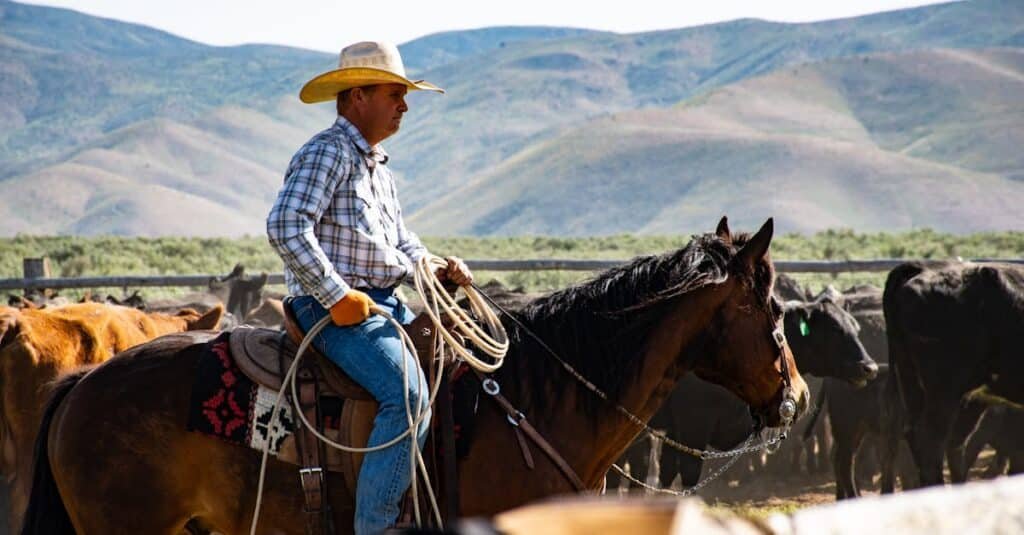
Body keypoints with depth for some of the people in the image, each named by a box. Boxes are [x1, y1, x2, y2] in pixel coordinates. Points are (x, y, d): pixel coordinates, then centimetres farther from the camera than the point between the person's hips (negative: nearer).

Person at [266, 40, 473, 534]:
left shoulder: (378, 165, 21)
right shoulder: (327, 153, -10)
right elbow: (285, 228, -22)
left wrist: (437, 270, 10)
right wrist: (337, 298, -22)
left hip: (385, 304, 10)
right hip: (333, 308, -10)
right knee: (409, 394, -28)